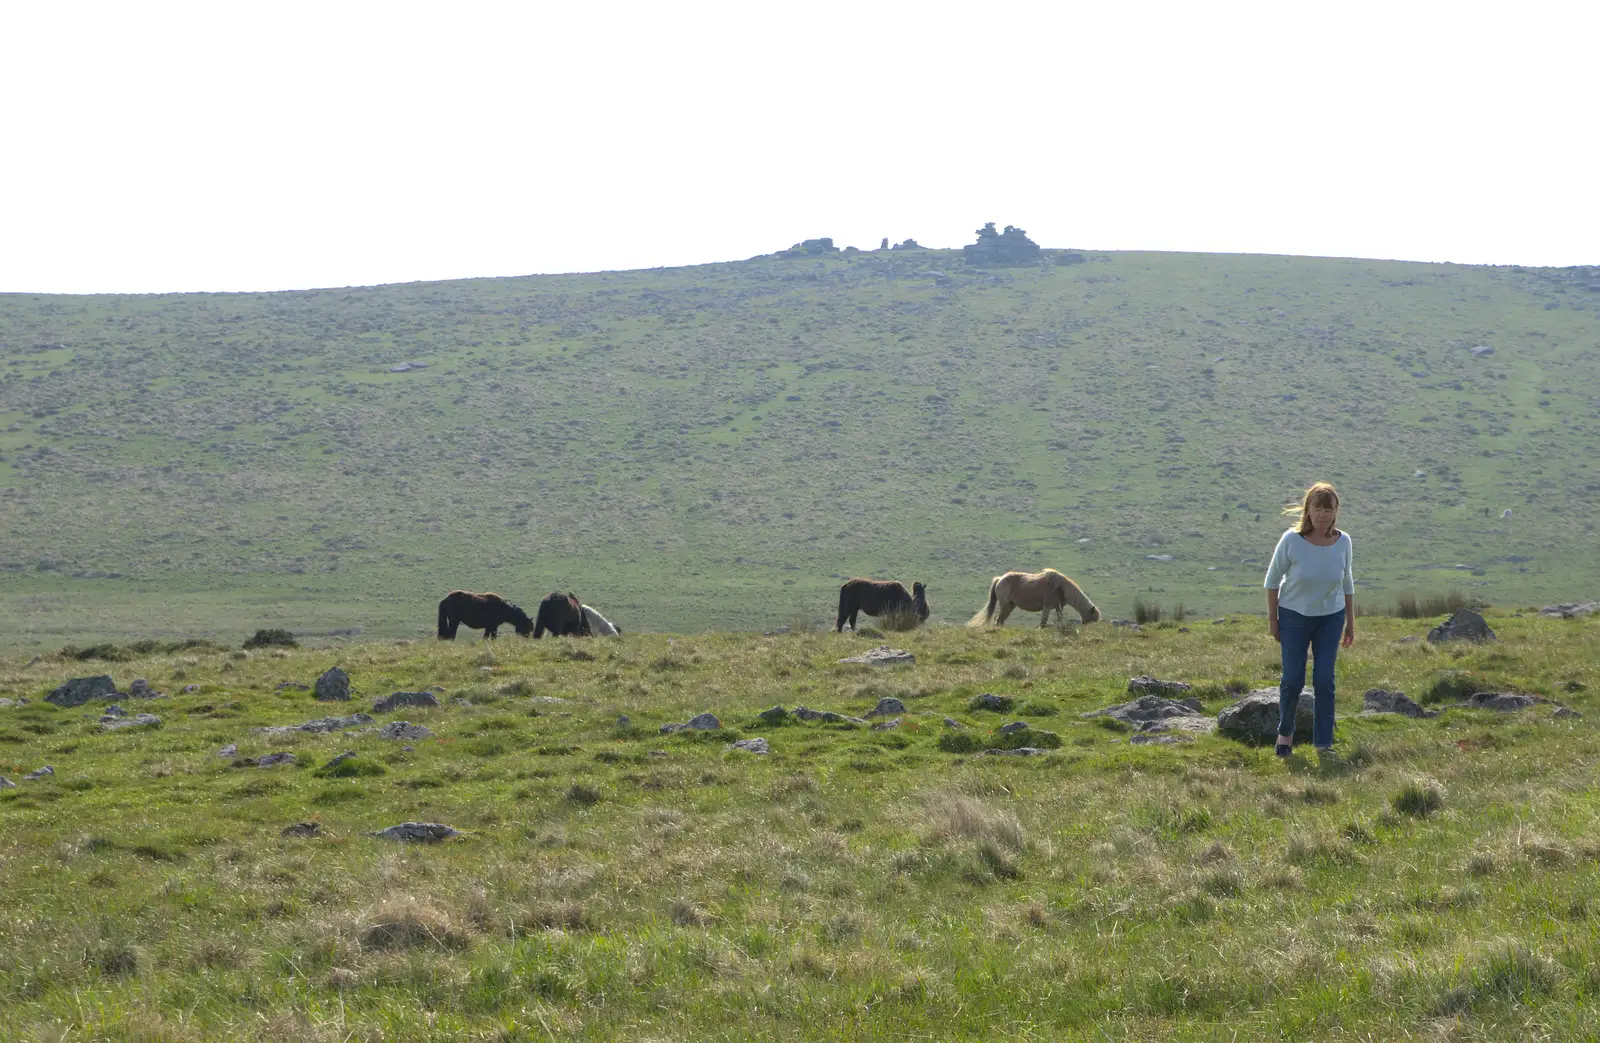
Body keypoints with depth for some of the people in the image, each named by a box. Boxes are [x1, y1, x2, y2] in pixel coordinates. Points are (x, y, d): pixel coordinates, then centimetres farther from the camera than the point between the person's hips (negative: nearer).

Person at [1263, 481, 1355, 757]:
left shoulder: (1343, 542, -10)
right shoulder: (1292, 540, -18)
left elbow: (1347, 583, 5)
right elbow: (1273, 579, -6)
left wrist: (1350, 622, 8)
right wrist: (1272, 620, -4)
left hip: (1330, 618, 2)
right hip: (1294, 617, -2)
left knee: (1324, 681, -2)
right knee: (1293, 680, -1)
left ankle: (1324, 743, 8)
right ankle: (1285, 733, 23)